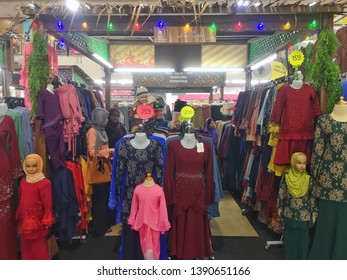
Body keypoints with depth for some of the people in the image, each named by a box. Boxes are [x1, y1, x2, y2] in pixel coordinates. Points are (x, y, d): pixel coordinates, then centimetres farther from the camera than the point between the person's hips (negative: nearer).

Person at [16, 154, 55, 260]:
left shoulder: (44, 183, -15)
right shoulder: (23, 181, 5)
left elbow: (47, 203, -13)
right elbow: (20, 200, 11)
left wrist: (46, 221, -11)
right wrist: (18, 216, 13)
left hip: (37, 220, -6)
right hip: (24, 220, 6)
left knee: (39, 246, 6)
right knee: (26, 246, 16)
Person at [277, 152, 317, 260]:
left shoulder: (308, 179, -7)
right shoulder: (286, 177, -7)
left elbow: (312, 197, -2)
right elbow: (281, 194, 1)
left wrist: (314, 213, 0)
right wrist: (280, 207, 3)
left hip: (304, 214, 0)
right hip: (289, 213, 0)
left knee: (303, 238, 9)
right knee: (289, 237, 13)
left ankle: (302, 258, 26)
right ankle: (289, 257, 29)